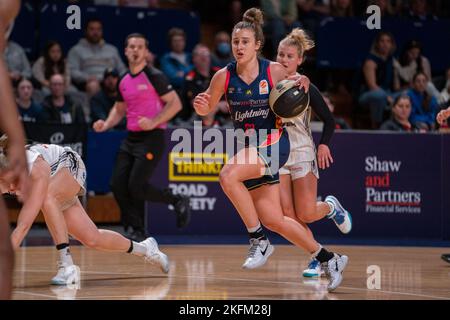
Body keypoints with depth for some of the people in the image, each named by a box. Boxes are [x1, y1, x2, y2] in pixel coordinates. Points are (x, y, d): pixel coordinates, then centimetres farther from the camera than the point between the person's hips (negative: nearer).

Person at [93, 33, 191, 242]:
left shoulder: (154, 76, -9)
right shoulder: (124, 81, 13)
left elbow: (175, 104, -12)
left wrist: (154, 122, -23)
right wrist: (106, 125, 8)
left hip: (151, 138, -7)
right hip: (131, 138, 8)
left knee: (136, 186, -15)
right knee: (118, 185, -2)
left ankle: (179, 202, 7)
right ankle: (137, 231, 9)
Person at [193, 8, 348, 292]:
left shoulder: (275, 71, -9)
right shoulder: (224, 76, -4)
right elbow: (207, 109, 6)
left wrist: (300, 86, -14)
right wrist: (201, 105, -17)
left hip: (274, 143, -4)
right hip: (248, 147, 4)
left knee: (228, 176, -30)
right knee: (273, 220, 3)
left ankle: (259, 241, -15)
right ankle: (328, 259, 21)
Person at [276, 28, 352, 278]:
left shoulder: (305, 87, -6)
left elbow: (328, 119, 0)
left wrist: (324, 145, -13)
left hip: (302, 154, -3)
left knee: (305, 214, -9)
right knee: (288, 215, -9)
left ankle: (330, 206, 26)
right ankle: (317, 258, 8)